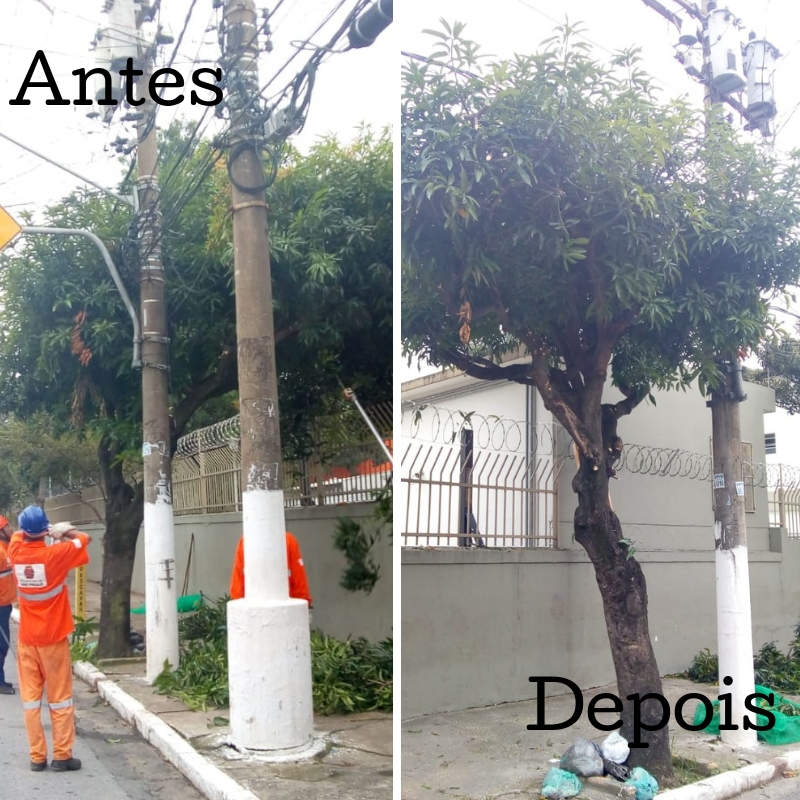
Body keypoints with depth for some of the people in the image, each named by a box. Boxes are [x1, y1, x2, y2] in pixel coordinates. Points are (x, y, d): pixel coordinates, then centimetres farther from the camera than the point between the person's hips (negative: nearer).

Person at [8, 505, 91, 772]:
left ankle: (37, 757, 12)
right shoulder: (55, 554, -17)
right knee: (60, 698, 5)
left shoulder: (15, 551, -5)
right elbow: (85, 538, -1)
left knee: (30, 698, 9)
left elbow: (17, 535, 20)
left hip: (27, 639, 4)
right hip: (53, 638, -3)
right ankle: (62, 756, 8)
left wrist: (29, 530, 12)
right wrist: (64, 532, 10)